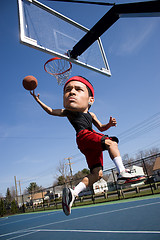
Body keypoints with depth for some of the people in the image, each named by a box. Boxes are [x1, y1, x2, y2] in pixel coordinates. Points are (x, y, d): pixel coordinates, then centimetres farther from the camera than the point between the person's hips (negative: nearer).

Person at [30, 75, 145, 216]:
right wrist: (38, 100, 26)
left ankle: (73, 192, -7)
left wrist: (109, 124, 8)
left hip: (90, 146, 6)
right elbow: (51, 111, 26)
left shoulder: (91, 115, 28)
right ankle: (123, 173, -27)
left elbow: (101, 127, 29)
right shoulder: (68, 112, 14)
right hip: (84, 136, -6)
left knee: (97, 173, -4)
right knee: (111, 142, -23)